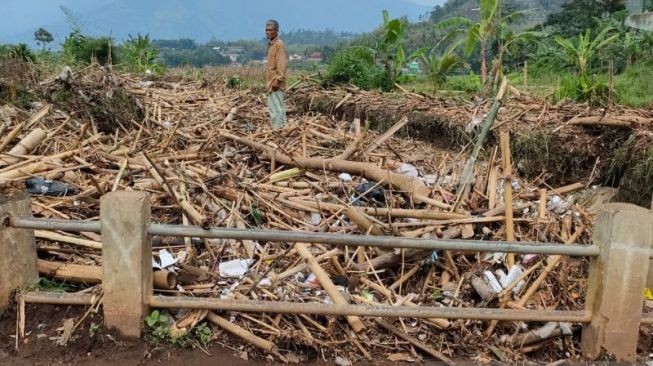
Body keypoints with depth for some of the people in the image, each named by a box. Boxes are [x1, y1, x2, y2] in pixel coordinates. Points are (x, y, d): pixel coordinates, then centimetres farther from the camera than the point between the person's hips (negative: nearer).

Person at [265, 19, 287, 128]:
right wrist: (269, 78, 17)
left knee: (276, 107, -9)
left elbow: (281, 64, -17)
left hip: (275, 81, -9)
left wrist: (277, 80, -21)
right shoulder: (271, 44, 16)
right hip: (271, 81, 9)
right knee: (274, 107, 11)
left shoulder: (279, 43, -10)